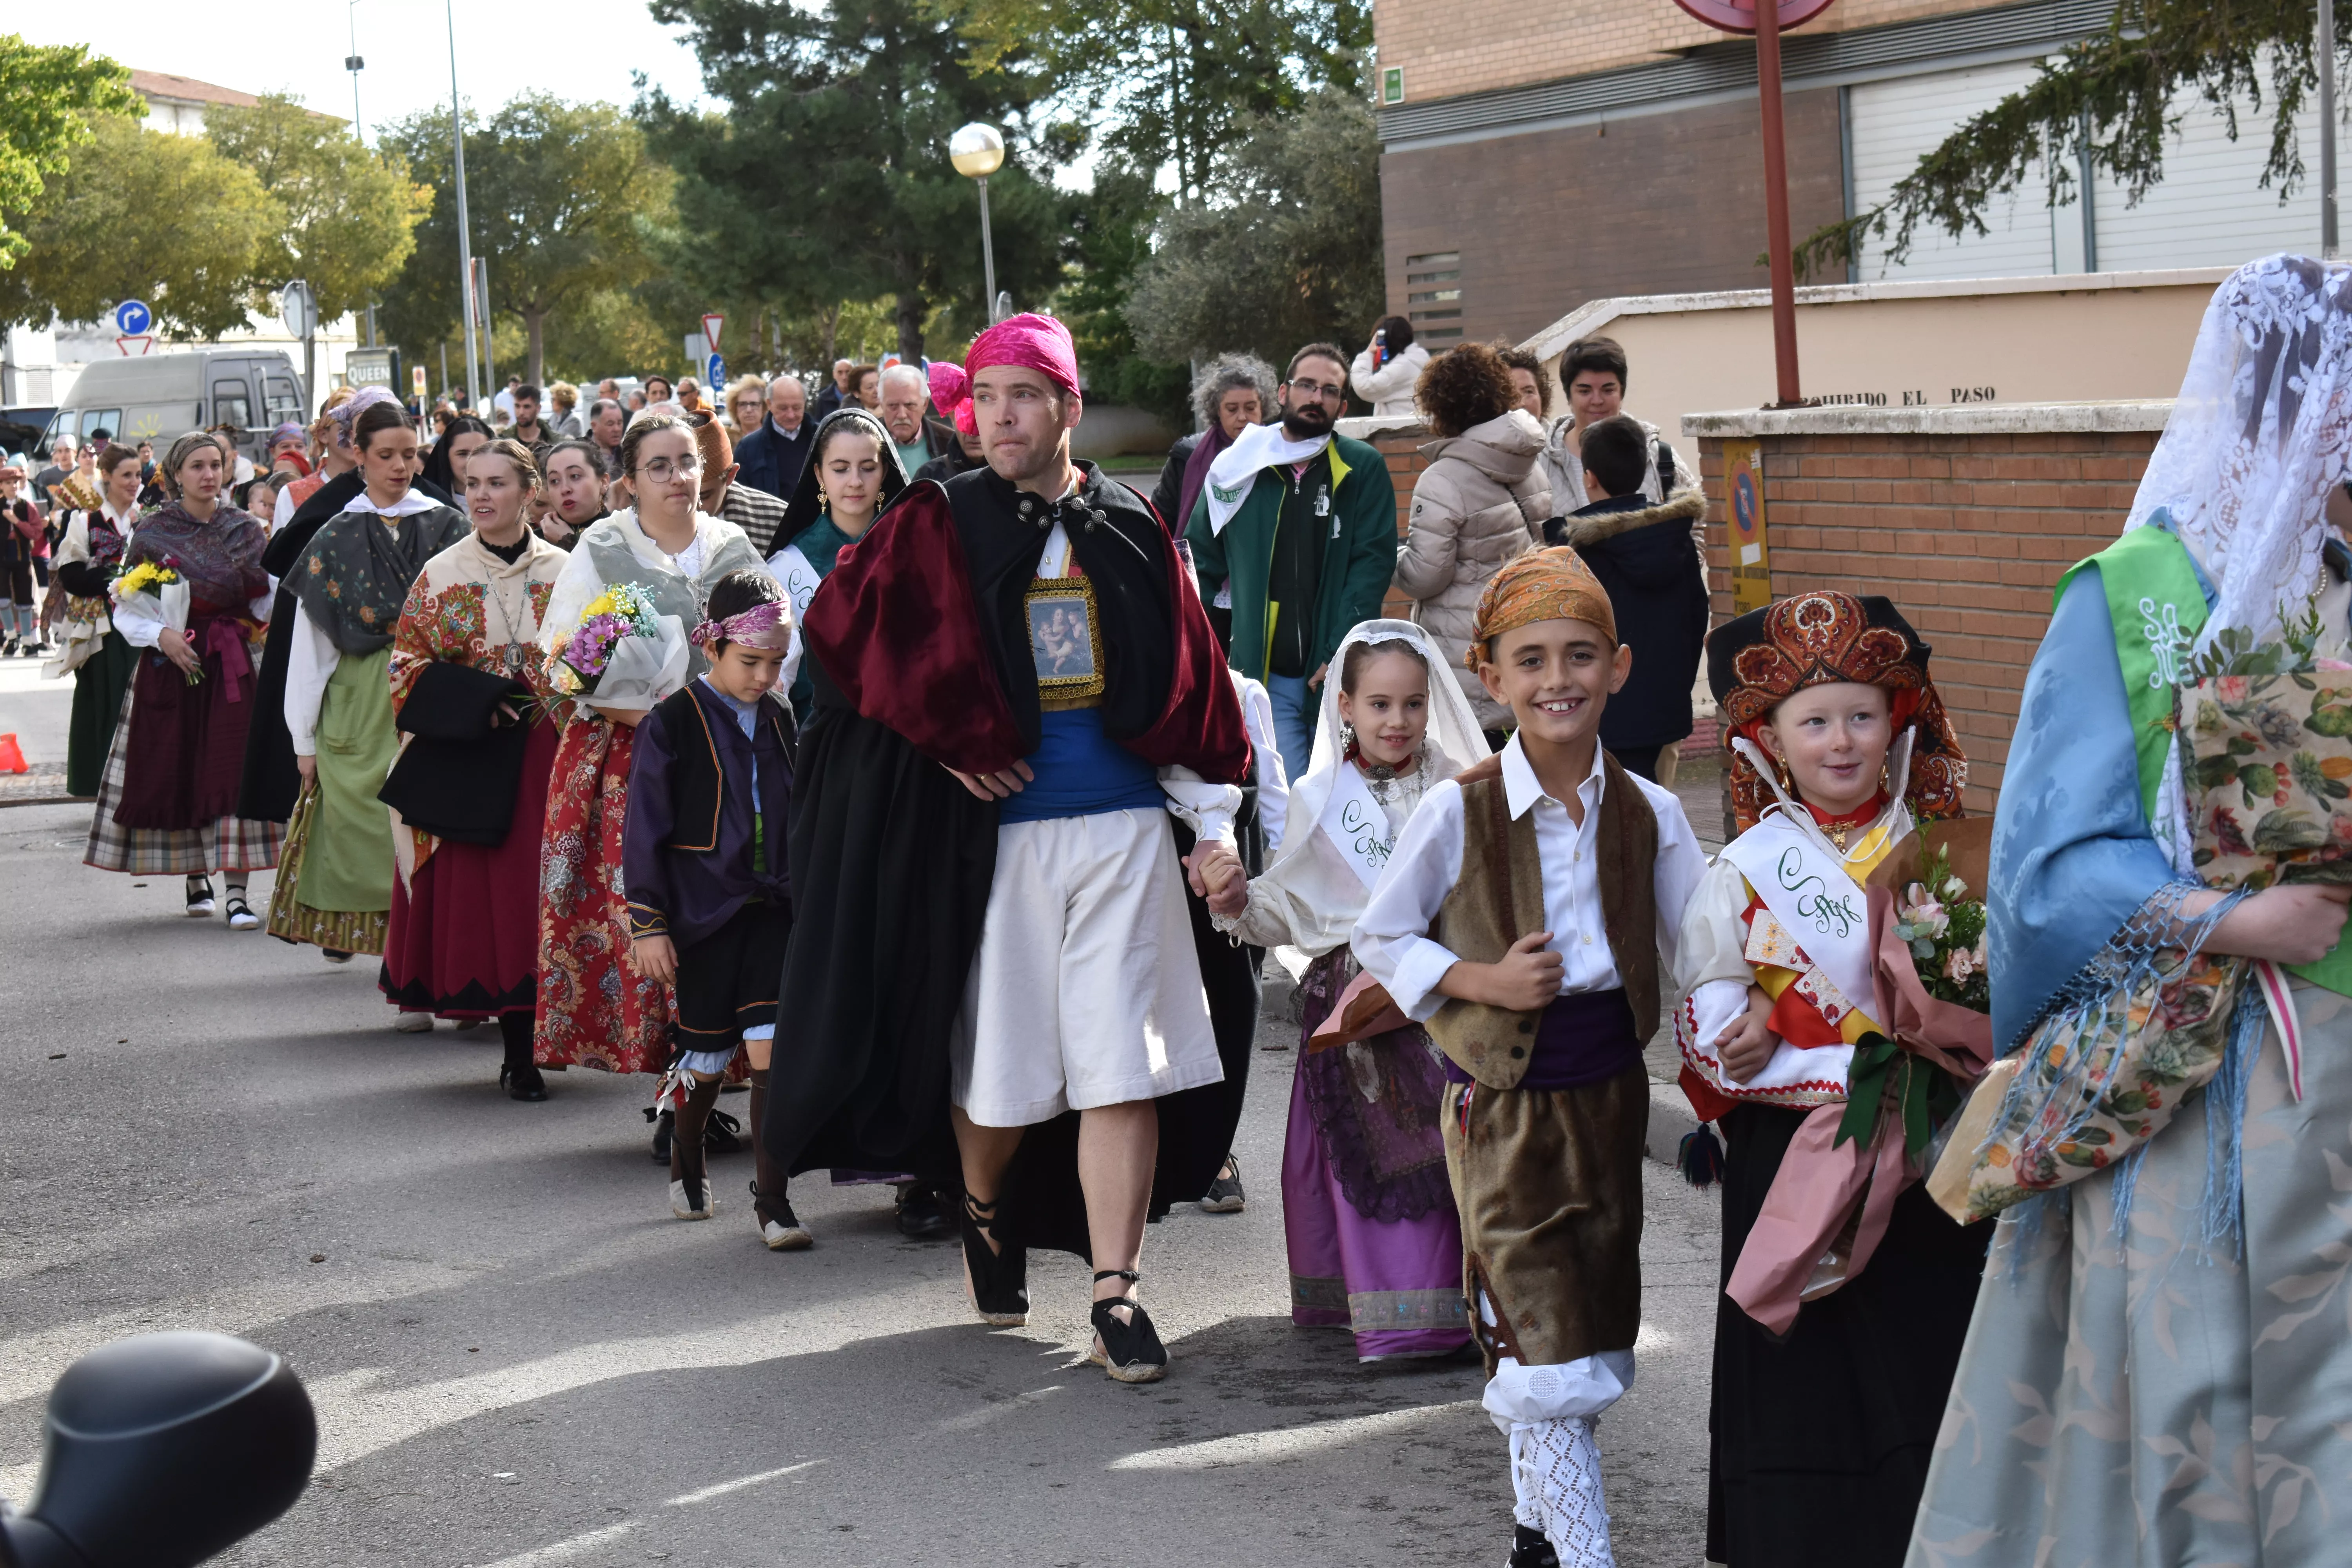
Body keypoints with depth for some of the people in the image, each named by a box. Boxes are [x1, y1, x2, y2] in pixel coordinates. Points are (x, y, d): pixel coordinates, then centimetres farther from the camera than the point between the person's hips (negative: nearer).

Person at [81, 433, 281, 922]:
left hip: (229, 665, 0)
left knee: (230, 768, -10)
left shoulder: (245, 530, 8)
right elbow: (124, 611, 2)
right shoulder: (152, 532, 4)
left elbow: (266, 605, 6)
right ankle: (195, 878, 20)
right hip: (168, 663, 0)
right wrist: (161, 635, -15)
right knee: (173, 770, 3)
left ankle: (237, 891, -13)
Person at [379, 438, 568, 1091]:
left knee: (538, 890, -3)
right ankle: (517, 1053, 1)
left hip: (545, 758, 1)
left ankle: (533, 1043, 6)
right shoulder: (441, 575, 4)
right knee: (483, 897, -3)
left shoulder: (563, 572, 7)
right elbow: (405, 664, 3)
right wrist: (479, 702, -11)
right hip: (467, 762, -1)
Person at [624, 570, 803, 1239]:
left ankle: (772, 1200, -5)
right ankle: (687, 1166, 36)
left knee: (772, 1051, -8)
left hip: (772, 908, 3)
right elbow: (645, 830, -7)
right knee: (708, 1055, 9)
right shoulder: (672, 723, -8)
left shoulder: (779, 720, 7)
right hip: (703, 914, -3)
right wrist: (648, 924, -8)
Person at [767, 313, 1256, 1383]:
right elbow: (838, 625, -4)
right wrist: (946, 738, -9)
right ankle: (986, 1214, 37)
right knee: (997, 1062, 7)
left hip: (1123, 828, 1)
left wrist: (1217, 819, 5)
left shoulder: (1129, 532, 8)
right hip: (994, 832, -1)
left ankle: (1115, 1297, -1)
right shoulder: (938, 527, 2)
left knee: (1121, 1069, -5)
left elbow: (1191, 681, 10)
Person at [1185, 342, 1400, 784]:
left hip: (1339, 676, 0)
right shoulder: (1237, 469, 8)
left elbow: (1374, 562, -3)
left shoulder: (1364, 470, 3)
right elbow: (1199, 563, 14)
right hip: (1263, 678, 0)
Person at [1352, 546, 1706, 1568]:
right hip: (1502, 1101, -4)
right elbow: (1380, 941, -3)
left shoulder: (1649, 814, -2)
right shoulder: (1457, 813, -12)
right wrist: (1482, 981, -17)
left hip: (1608, 1090, 5)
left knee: (1588, 1332, 15)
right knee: (1542, 1343, -7)